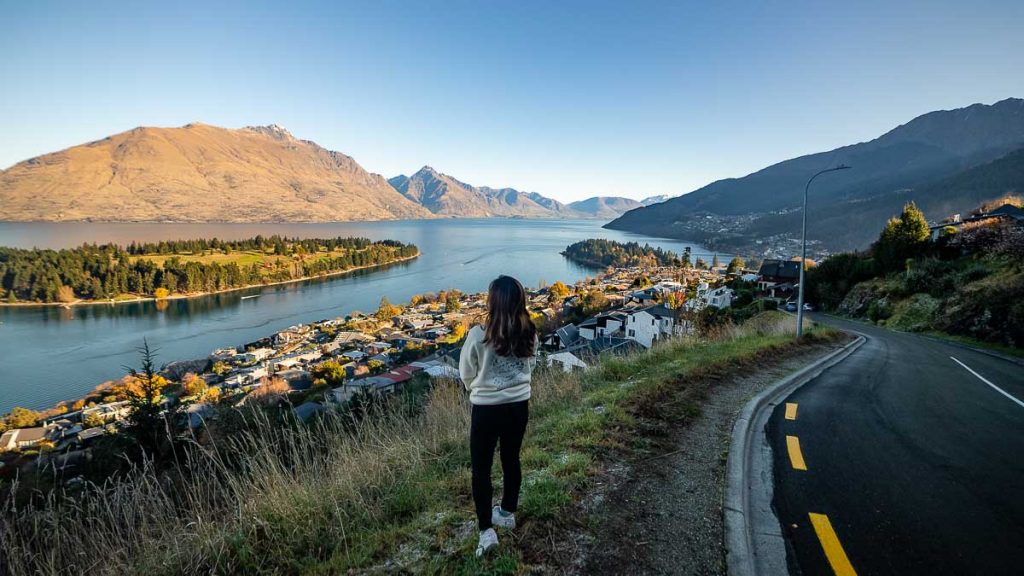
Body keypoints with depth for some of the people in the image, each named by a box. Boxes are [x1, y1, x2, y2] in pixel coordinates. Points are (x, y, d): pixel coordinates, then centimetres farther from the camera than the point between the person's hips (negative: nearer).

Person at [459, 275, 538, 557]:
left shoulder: (478, 335, -22)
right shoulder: (530, 334, -10)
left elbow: (466, 374, -6)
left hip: (487, 409, -4)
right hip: (519, 405, 4)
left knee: (481, 468, 13)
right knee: (511, 460, 22)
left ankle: (486, 531, 16)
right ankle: (507, 513, 41)